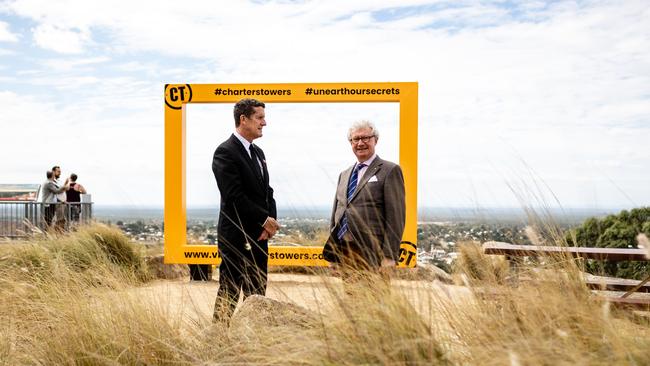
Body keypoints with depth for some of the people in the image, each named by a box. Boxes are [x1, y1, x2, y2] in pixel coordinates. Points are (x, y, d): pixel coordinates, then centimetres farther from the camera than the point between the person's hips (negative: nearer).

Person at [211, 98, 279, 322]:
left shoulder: (257, 152, 16)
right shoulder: (225, 152, -11)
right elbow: (234, 196, -19)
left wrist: (271, 221, -1)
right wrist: (265, 219, -13)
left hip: (259, 236, 8)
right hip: (236, 236, -8)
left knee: (257, 293, 11)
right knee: (229, 293, -2)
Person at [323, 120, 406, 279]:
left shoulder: (390, 171, -2)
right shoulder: (344, 175, 19)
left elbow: (396, 216, -8)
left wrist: (389, 256, -14)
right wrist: (332, 251, 16)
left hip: (371, 255, -6)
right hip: (342, 254, 6)